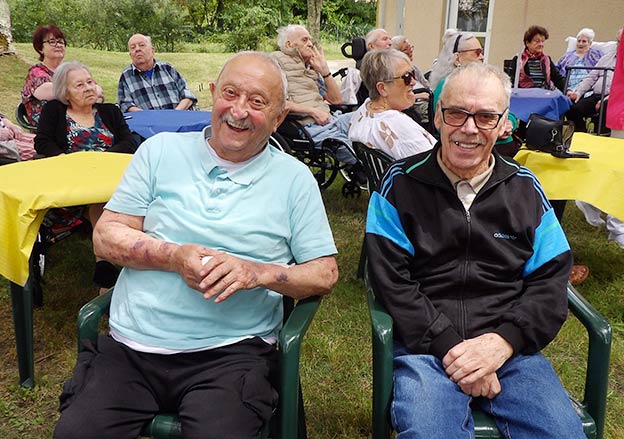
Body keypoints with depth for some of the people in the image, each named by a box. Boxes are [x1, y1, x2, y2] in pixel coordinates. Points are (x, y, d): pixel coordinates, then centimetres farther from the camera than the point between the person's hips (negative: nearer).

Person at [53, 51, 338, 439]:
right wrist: (173, 257, -11)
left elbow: (325, 274, 3)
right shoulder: (161, 151, 9)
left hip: (230, 354, -1)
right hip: (129, 348, 2)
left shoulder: (295, 179, 5)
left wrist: (257, 272, -15)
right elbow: (106, 237, 6)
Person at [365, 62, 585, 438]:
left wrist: (503, 341, -11)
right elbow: (391, 280, -5)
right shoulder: (401, 184, 1)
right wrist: (449, 346, -15)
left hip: (510, 346, 3)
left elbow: (551, 280, 6)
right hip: (425, 345, -3)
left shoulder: (525, 188, 10)